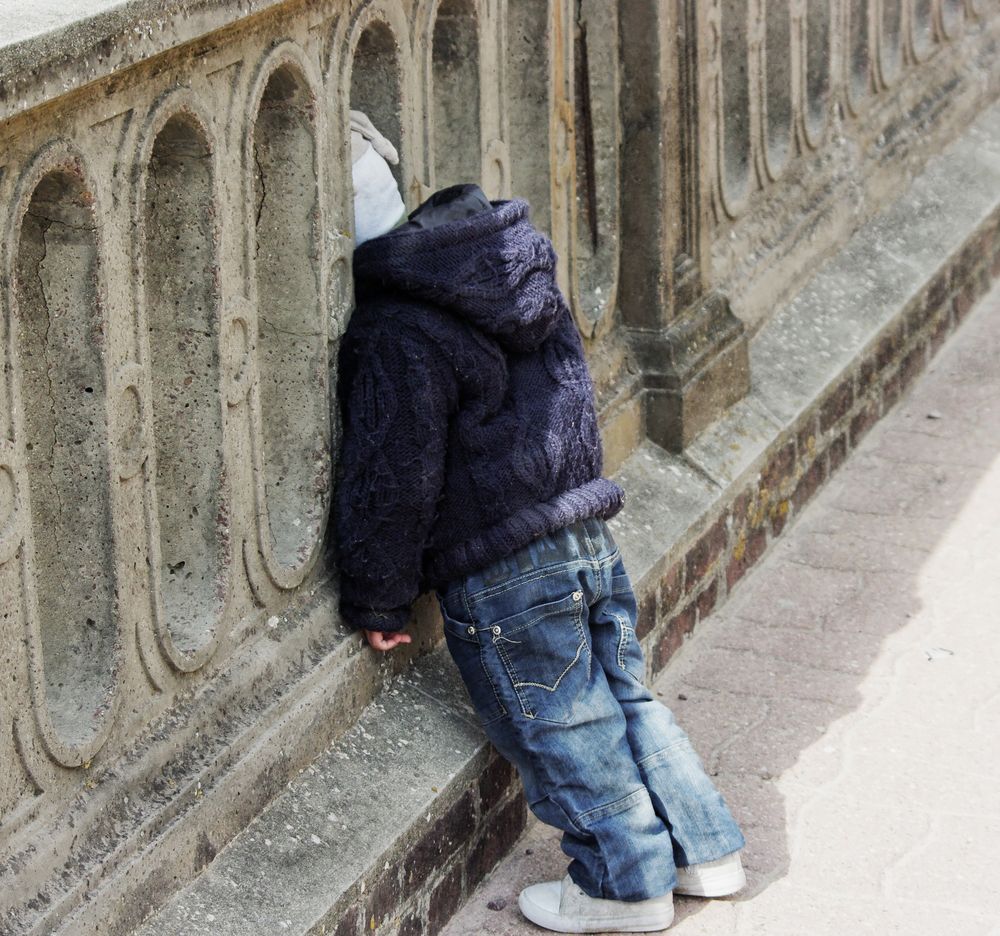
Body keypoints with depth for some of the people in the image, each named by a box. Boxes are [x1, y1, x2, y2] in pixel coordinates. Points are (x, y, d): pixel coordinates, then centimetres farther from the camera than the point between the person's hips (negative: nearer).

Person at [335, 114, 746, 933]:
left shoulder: (395, 336, -19)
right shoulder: (518, 268, 7)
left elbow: (394, 481, -17)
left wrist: (375, 600, -6)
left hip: (504, 581, -8)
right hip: (590, 537, 8)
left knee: (562, 730, 7)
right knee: (624, 696, 19)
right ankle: (705, 850, 28)